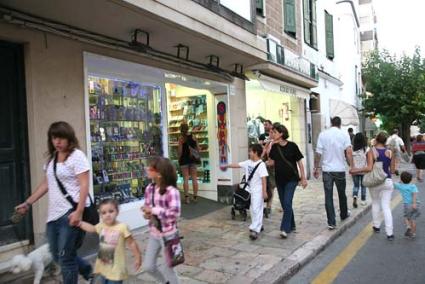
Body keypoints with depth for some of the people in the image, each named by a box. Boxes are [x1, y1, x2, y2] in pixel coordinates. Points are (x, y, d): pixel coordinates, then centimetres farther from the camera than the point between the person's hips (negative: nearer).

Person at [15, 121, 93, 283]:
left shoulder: (76, 156, -10)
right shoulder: (51, 157, 13)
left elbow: (84, 185, -16)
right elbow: (46, 184, 21)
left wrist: (79, 212, -24)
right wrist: (27, 203, 18)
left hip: (71, 212, -8)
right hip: (54, 214, 8)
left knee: (65, 258, -1)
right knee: (57, 256, 16)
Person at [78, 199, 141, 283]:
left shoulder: (122, 227, -19)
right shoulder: (101, 226, -2)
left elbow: (131, 243, -12)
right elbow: (92, 228, 19)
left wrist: (138, 258, -9)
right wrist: (79, 222, 14)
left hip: (116, 269, -6)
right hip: (103, 267, 7)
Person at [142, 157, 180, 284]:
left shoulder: (171, 191, -23)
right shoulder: (149, 189, -1)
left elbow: (174, 213, -29)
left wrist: (154, 210, -26)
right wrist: (147, 213, -10)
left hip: (168, 234, -7)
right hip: (154, 234, 7)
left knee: (168, 268, 9)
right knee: (148, 266, 16)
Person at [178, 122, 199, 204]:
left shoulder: (181, 138, -9)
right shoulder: (193, 137, 2)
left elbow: (180, 150, -10)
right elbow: (198, 149, 5)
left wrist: (179, 159, 2)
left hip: (184, 159, -3)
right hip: (193, 159, 3)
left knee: (185, 179, 2)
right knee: (194, 178, 8)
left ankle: (187, 197, 2)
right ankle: (195, 197, 13)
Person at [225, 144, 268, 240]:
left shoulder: (261, 164, -16)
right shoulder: (248, 162, 6)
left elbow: (264, 178, -19)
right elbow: (237, 165, 15)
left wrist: (264, 191, -21)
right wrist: (226, 166, 20)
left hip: (258, 191, -8)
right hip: (251, 190, 8)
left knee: (256, 209, -10)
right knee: (252, 209, 16)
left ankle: (255, 230, -9)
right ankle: (259, 226, 30)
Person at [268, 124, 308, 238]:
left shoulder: (292, 146, -9)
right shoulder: (274, 147, 3)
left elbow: (299, 162, -4)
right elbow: (271, 162, 3)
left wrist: (303, 178, -4)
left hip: (291, 179, -5)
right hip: (279, 179, 5)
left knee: (287, 203, -12)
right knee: (285, 204, 12)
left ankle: (285, 228, -9)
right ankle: (291, 226, 28)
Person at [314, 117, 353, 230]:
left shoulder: (323, 134, 0)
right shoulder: (344, 134, -3)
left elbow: (318, 153, -2)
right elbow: (349, 152, -12)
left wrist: (316, 168, 6)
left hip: (327, 170, 0)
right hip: (340, 169, 0)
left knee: (328, 196, 2)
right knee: (342, 194, 20)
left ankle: (331, 223, 2)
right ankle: (344, 214, 40)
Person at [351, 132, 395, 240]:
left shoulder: (371, 151, -9)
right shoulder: (390, 152, -1)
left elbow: (369, 168, -18)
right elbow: (392, 170, 3)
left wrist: (356, 170, -8)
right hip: (387, 181, 1)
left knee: (375, 203, 21)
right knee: (386, 207, 4)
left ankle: (377, 226, 30)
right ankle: (389, 233, 1)